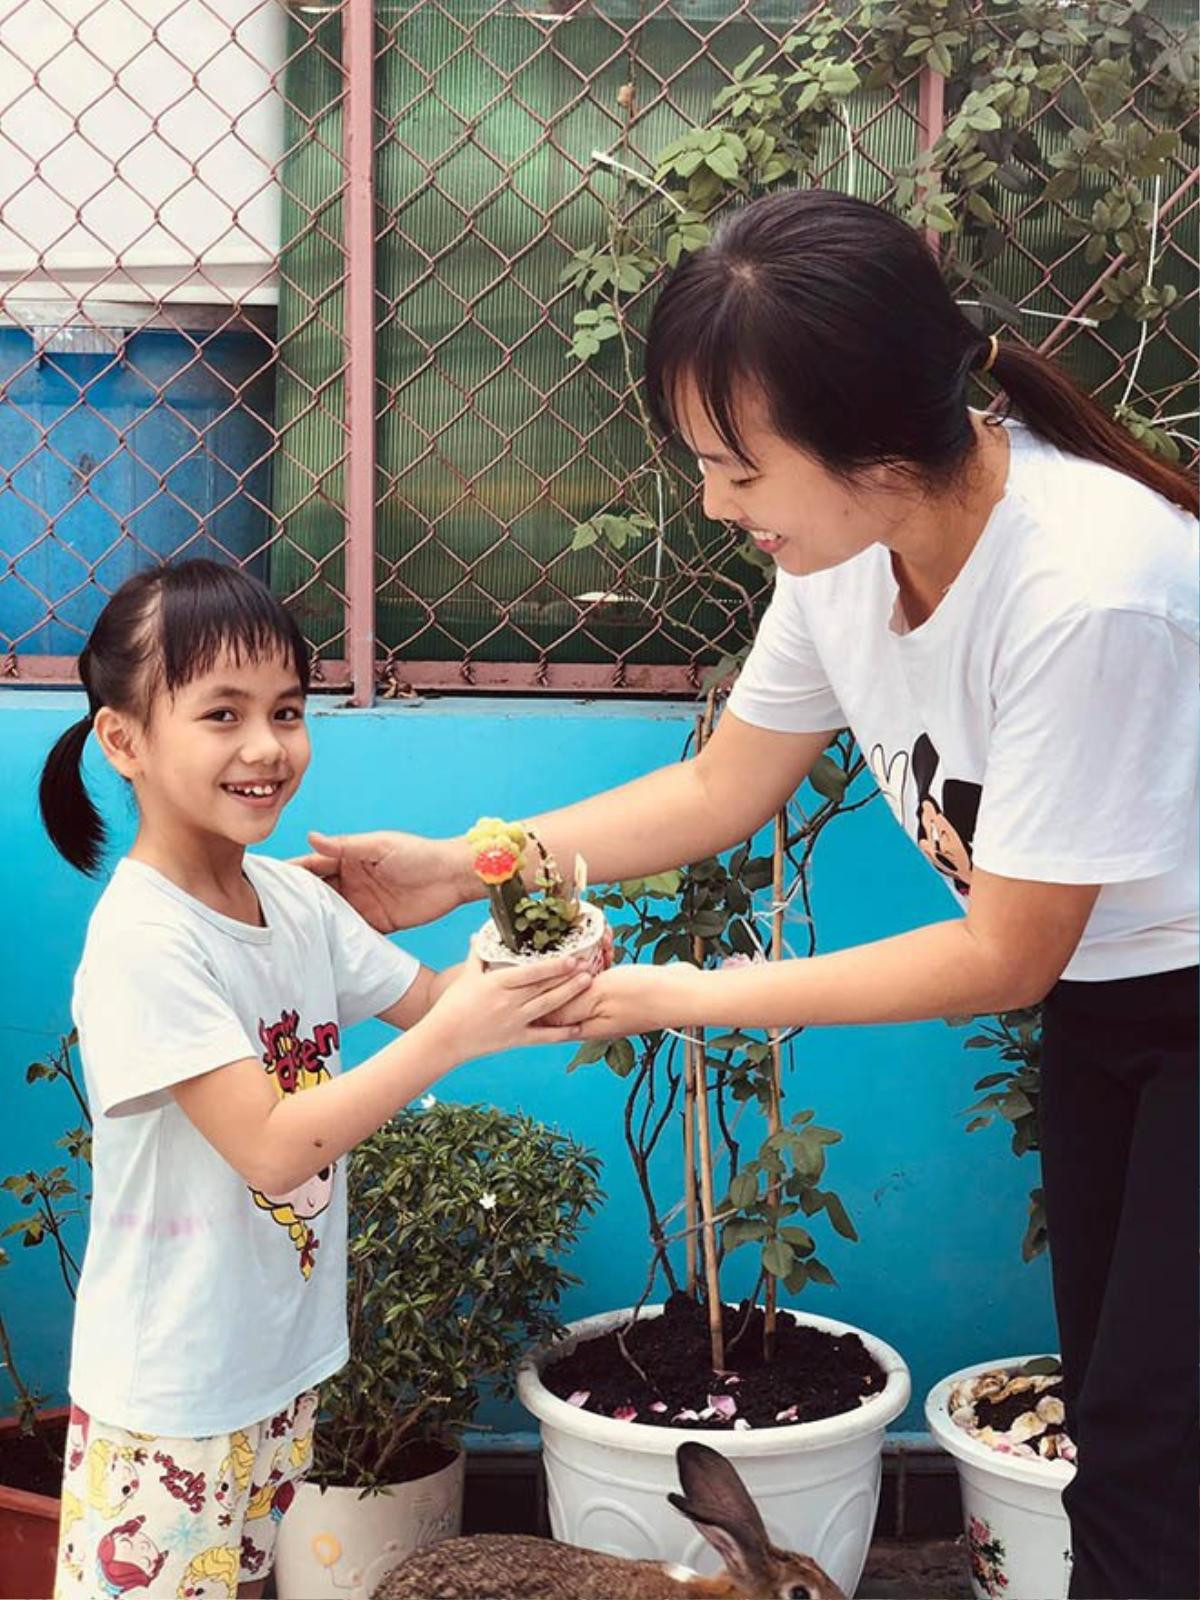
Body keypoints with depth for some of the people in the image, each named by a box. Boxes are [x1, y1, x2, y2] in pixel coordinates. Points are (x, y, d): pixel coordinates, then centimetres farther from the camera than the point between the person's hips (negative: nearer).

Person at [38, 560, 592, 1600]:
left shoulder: (297, 899, -1)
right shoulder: (144, 940, -23)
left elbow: (427, 1000, 6)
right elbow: (273, 1149, -27)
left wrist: (519, 966, -15)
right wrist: (452, 1036, -29)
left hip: (283, 1359, 7)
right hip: (172, 1399, -7)